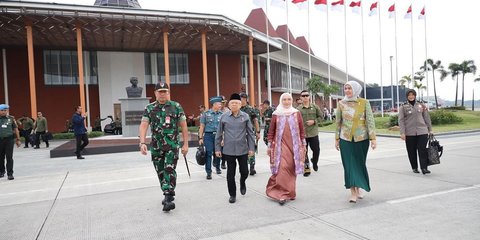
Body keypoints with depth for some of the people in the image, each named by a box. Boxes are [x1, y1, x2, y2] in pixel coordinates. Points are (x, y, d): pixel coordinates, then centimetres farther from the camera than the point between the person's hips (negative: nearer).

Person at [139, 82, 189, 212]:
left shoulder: (176, 107, -1)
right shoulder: (149, 108, 3)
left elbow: (183, 126, 1)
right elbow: (143, 126, -6)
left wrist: (185, 144, -3)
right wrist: (142, 143, -19)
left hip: (172, 146, -3)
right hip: (156, 147, 3)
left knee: (169, 170, -13)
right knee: (160, 172, 11)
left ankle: (169, 198, -10)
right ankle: (167, 194, 28)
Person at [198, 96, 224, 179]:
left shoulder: (221, 114, 5)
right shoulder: (206, 114, 1)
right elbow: (202, 126, 2)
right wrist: (200, 138, -2)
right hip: (208, 135, -2)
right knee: (208, 153, -4)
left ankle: (217, 167, 36)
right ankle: (208, 172, 5)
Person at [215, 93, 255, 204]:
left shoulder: (245, 116, 0)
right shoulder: (224, 117, 0)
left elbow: (250, 133, 3)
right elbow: (219, 134, 5)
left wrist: (251, 148, 1)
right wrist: (217, 148, 3)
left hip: (243, 150, 0)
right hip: (228, 150, 0)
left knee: (244, 172, 8)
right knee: (230, 174, 7)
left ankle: (242, 183, 42)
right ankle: (232, 194, 23)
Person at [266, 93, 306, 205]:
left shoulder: (297, 113, 6)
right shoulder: (276, 114, 2)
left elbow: (301, 130, 9)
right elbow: (271, 131, 6)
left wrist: (304, 144, 9)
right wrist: (269, 146, 4)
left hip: (294, 145, 2)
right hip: (281, 145, -2)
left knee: (291, 169, 6)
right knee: (282, 167, -11)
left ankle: (290, 192, 21)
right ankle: (282, 193, -6)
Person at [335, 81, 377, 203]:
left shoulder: (364, 102, -2)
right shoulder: (341, 103, 2)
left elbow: (370, 121, -3)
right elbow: (338, 122, 7)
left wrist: (373, 138, -9)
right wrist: (337, 138, 7)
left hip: (361, 138, 0)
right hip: (345, 139, 1)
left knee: (360, 164, 9)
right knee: (349, 164, -1)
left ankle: (358, 188, 27)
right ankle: (353, 192, 3)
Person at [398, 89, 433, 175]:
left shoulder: (421, 105, 9)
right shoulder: (403, 107, 2)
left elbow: (427, 118, 13)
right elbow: (401, 120, -3)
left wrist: (430, 130, 12)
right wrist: (402, 133, -10)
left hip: (422, 131, 1)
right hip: (409, 133, -1)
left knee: (422, 150, -6)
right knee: (412, 151, 6)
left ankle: (424, 168, -4)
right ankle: (414, 168, 18)